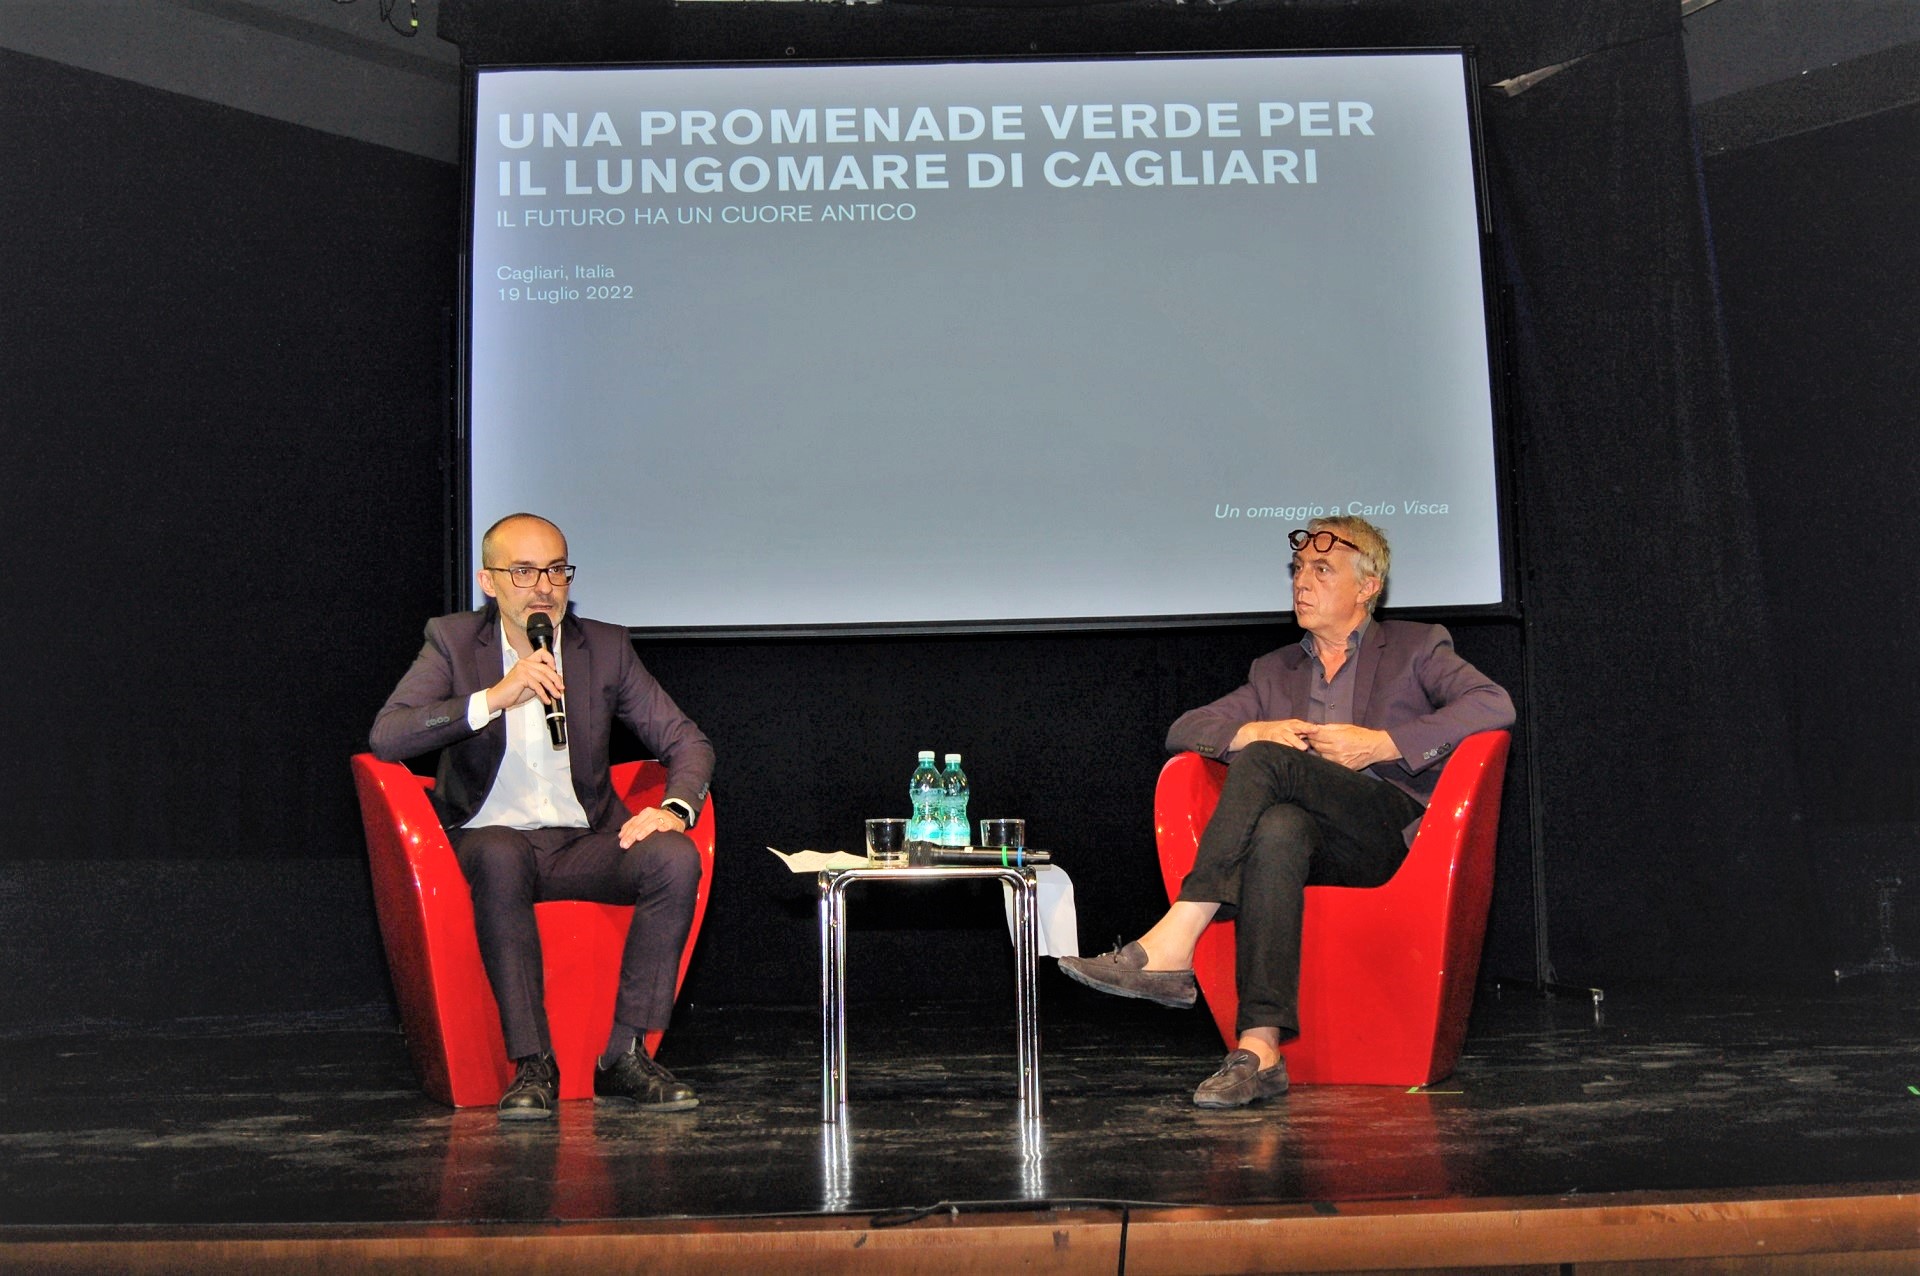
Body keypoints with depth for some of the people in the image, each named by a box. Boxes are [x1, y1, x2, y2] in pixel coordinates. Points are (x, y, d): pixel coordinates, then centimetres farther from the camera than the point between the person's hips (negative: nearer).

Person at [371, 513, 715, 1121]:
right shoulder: (453, 640, 0)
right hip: (491, 838, -2)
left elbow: (688, 741, 5)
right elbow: (386, 737, -14)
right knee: (500, 857, -37)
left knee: (676, 857, -26)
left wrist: (675, 808, -17)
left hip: (585, 841, 2)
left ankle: (625, 1055, -19)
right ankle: (532, 1064, -31)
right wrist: (494, 697, -25)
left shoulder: (606, 647, 5)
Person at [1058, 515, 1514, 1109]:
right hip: (1309, 837, 3)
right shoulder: (1275, 670, 28)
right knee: (1279, 828, -36)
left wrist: (1382, 744, -11)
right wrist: (1250, 732, -3)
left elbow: (1494, 705, -3)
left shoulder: (1416, 647, 16)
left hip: (1394, 830, -3)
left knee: (1264, 762, -28)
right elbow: (1182, 731, 20)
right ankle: (1261, 1048, -45)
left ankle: (1172, 947, -37)